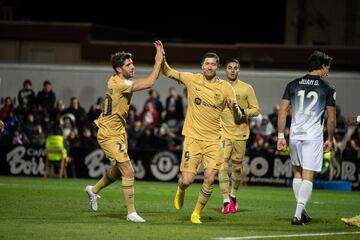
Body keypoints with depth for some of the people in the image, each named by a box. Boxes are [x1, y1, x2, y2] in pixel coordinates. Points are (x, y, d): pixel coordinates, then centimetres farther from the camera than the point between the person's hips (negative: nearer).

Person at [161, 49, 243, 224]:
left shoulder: (226, 88, 1)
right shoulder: (192, 80, 1)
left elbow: (238, 116, 2)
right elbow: (167, 72, 12)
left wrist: (236, 109, -21)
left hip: (213, 140, 1)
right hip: (193, 137, -1)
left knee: (210, 178, -11)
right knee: (188, 180, -8)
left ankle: (197, 213, 9)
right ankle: (181, 190, 30)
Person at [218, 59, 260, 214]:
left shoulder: (247, 89, 4)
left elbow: (256, 110, 4)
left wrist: (244, 111, -14)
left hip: (240, 134, 0)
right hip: (223, 133, 0)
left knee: (237, 167, 6)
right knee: (223, 166, -12)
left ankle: (233, 196, 28)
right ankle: (226, 201, -13)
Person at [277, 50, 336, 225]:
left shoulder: (293, 85, 7)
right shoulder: (327, 89, -1)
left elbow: (282, 111, 4)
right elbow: (331, 119, 2)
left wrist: (281, 136, 9)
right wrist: (330, 139, 15)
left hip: (295, 134, 3)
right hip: (314, 137, -3)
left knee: (297, 173, 19)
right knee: (308, 177, -2)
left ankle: (301, 211, 23)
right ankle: (298, 214, -13)